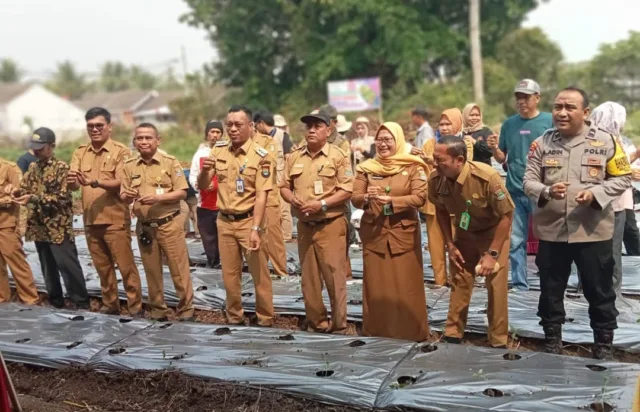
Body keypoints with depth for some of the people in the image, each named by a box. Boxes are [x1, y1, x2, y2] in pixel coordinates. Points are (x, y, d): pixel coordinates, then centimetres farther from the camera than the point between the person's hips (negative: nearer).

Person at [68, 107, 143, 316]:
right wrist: (71, 181, -23)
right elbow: (73, 185, 1)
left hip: (115, 220, -5)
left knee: (126, 266, -1)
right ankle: (110, 304, 27)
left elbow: (121, 183, -17)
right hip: (90, 220, 5)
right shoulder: (80, 152, 9)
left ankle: (136, 307, 8)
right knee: (102, 268, 14)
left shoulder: (121, 151, -6)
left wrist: (95, 182, -30)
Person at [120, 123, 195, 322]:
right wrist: (127, 196, -17)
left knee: (179, 270, 1)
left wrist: (158, 197, -21)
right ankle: (158, 311, 24)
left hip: (169, 224, -3)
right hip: (144, 227, 3)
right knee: (152, 272, 12)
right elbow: (123, 197, 6)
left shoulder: (170, 162, -5)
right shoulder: (129, 166, 5)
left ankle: (186, 310, 11)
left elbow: (182, 193, -8)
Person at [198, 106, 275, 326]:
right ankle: (234, 318, 27)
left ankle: (265, 320, 16)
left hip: (249, 221, -4)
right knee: (230, 274, 14)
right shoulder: (218, 150, 3)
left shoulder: (261, 157, -11)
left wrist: (255, 229, -23)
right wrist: (205, 170, -17)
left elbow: (261, 196, -15)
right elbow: (202, 186, 6)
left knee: (260, 274, 3)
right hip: (224, 221, 5)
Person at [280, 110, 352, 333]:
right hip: (304, 225, 5)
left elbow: (347, 190, -12)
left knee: (334, 276, -3)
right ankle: (316, 322, 24)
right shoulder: (294, 157, 9)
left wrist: (322, 204, -20)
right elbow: (285, 186, 14)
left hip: (330, 225, -5)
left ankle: (338, 324, 9)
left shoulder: (338, 156, -7)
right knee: (309, 277, 12)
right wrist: (292, 199, -8)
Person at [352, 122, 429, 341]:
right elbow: (355, 197, 0)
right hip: (373, 233, 2)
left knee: (406, 284, 2)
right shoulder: (366, 168, 6)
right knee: (376, 284, 7)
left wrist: (391, 201, -22)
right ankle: (376, 328, 18)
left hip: (403, 233, -2)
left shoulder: (413, 167, -2)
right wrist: (367, 198, -22)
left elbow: (420, 197, -11)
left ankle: (410, 329, 12)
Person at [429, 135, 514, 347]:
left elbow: (506, 215, -23)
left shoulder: (487, 177, -35)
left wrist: (492, 253, -23)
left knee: (496, 286, -3)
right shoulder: (436, 179, -22)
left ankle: (498, 342, 10)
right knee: (459, 284, 7)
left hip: (494, 232, -3)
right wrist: (450, 245, -3)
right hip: (464, 233, 4)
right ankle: (452, 335, 20)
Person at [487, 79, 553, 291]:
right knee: (515, 241, 7)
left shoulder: (550, 121, -1)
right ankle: (519, 285, 17)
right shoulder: (509, 124, 9)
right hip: (514, 190, 3)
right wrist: (494, 148, -7)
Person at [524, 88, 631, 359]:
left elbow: (622, 178, 0)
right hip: (551, 231, 2)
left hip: (594, 231, -2)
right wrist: (546, 191, -21)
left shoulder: (605, 142, -4)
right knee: (551, 290, 13)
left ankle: (603, 343, 26)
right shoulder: (542, 143, 2)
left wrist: (595, 194, -17)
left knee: (599, 291, 9)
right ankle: (552, 339, 30)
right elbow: (529, 181, 0)